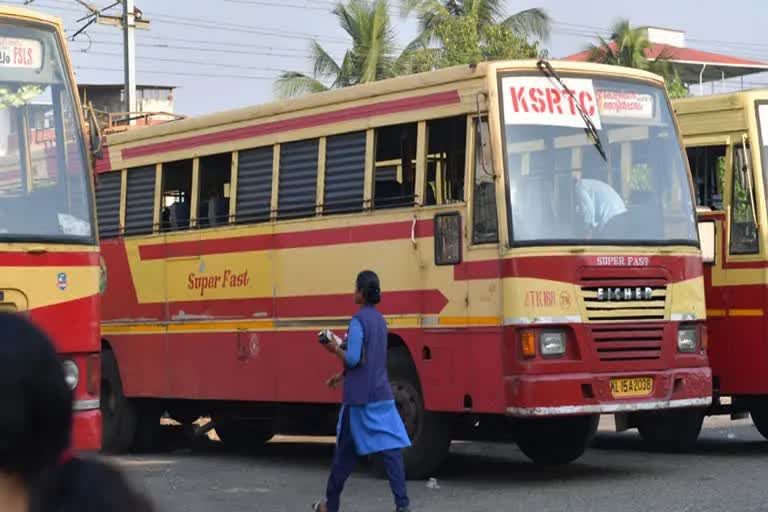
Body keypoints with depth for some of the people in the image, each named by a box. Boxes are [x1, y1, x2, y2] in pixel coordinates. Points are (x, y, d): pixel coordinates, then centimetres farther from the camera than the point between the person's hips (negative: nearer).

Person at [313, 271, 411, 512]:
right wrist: (342, 376, 25)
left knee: (346, 451, 6)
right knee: (391, 448, -1)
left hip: (360, 397, -6)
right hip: (382, 394, 6)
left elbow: (353, 359, -17)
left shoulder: (359, 320, -13)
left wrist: (335, 349, 0)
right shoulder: (379, 319, 12)